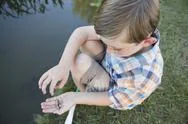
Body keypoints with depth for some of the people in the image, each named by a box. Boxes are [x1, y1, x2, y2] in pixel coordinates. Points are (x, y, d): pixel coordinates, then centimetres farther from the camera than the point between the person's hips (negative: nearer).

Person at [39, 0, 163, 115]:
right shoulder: (120, 32, -30)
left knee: (81, 63, -27)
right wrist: (63, 65, -36)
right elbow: (82, 32, -23)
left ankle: (84, 91, 7)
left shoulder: (145, 76, -41)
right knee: (87, 41, -17)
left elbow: (113, 99, -24)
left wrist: (75, 97, -27)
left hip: (114, 90, -5)